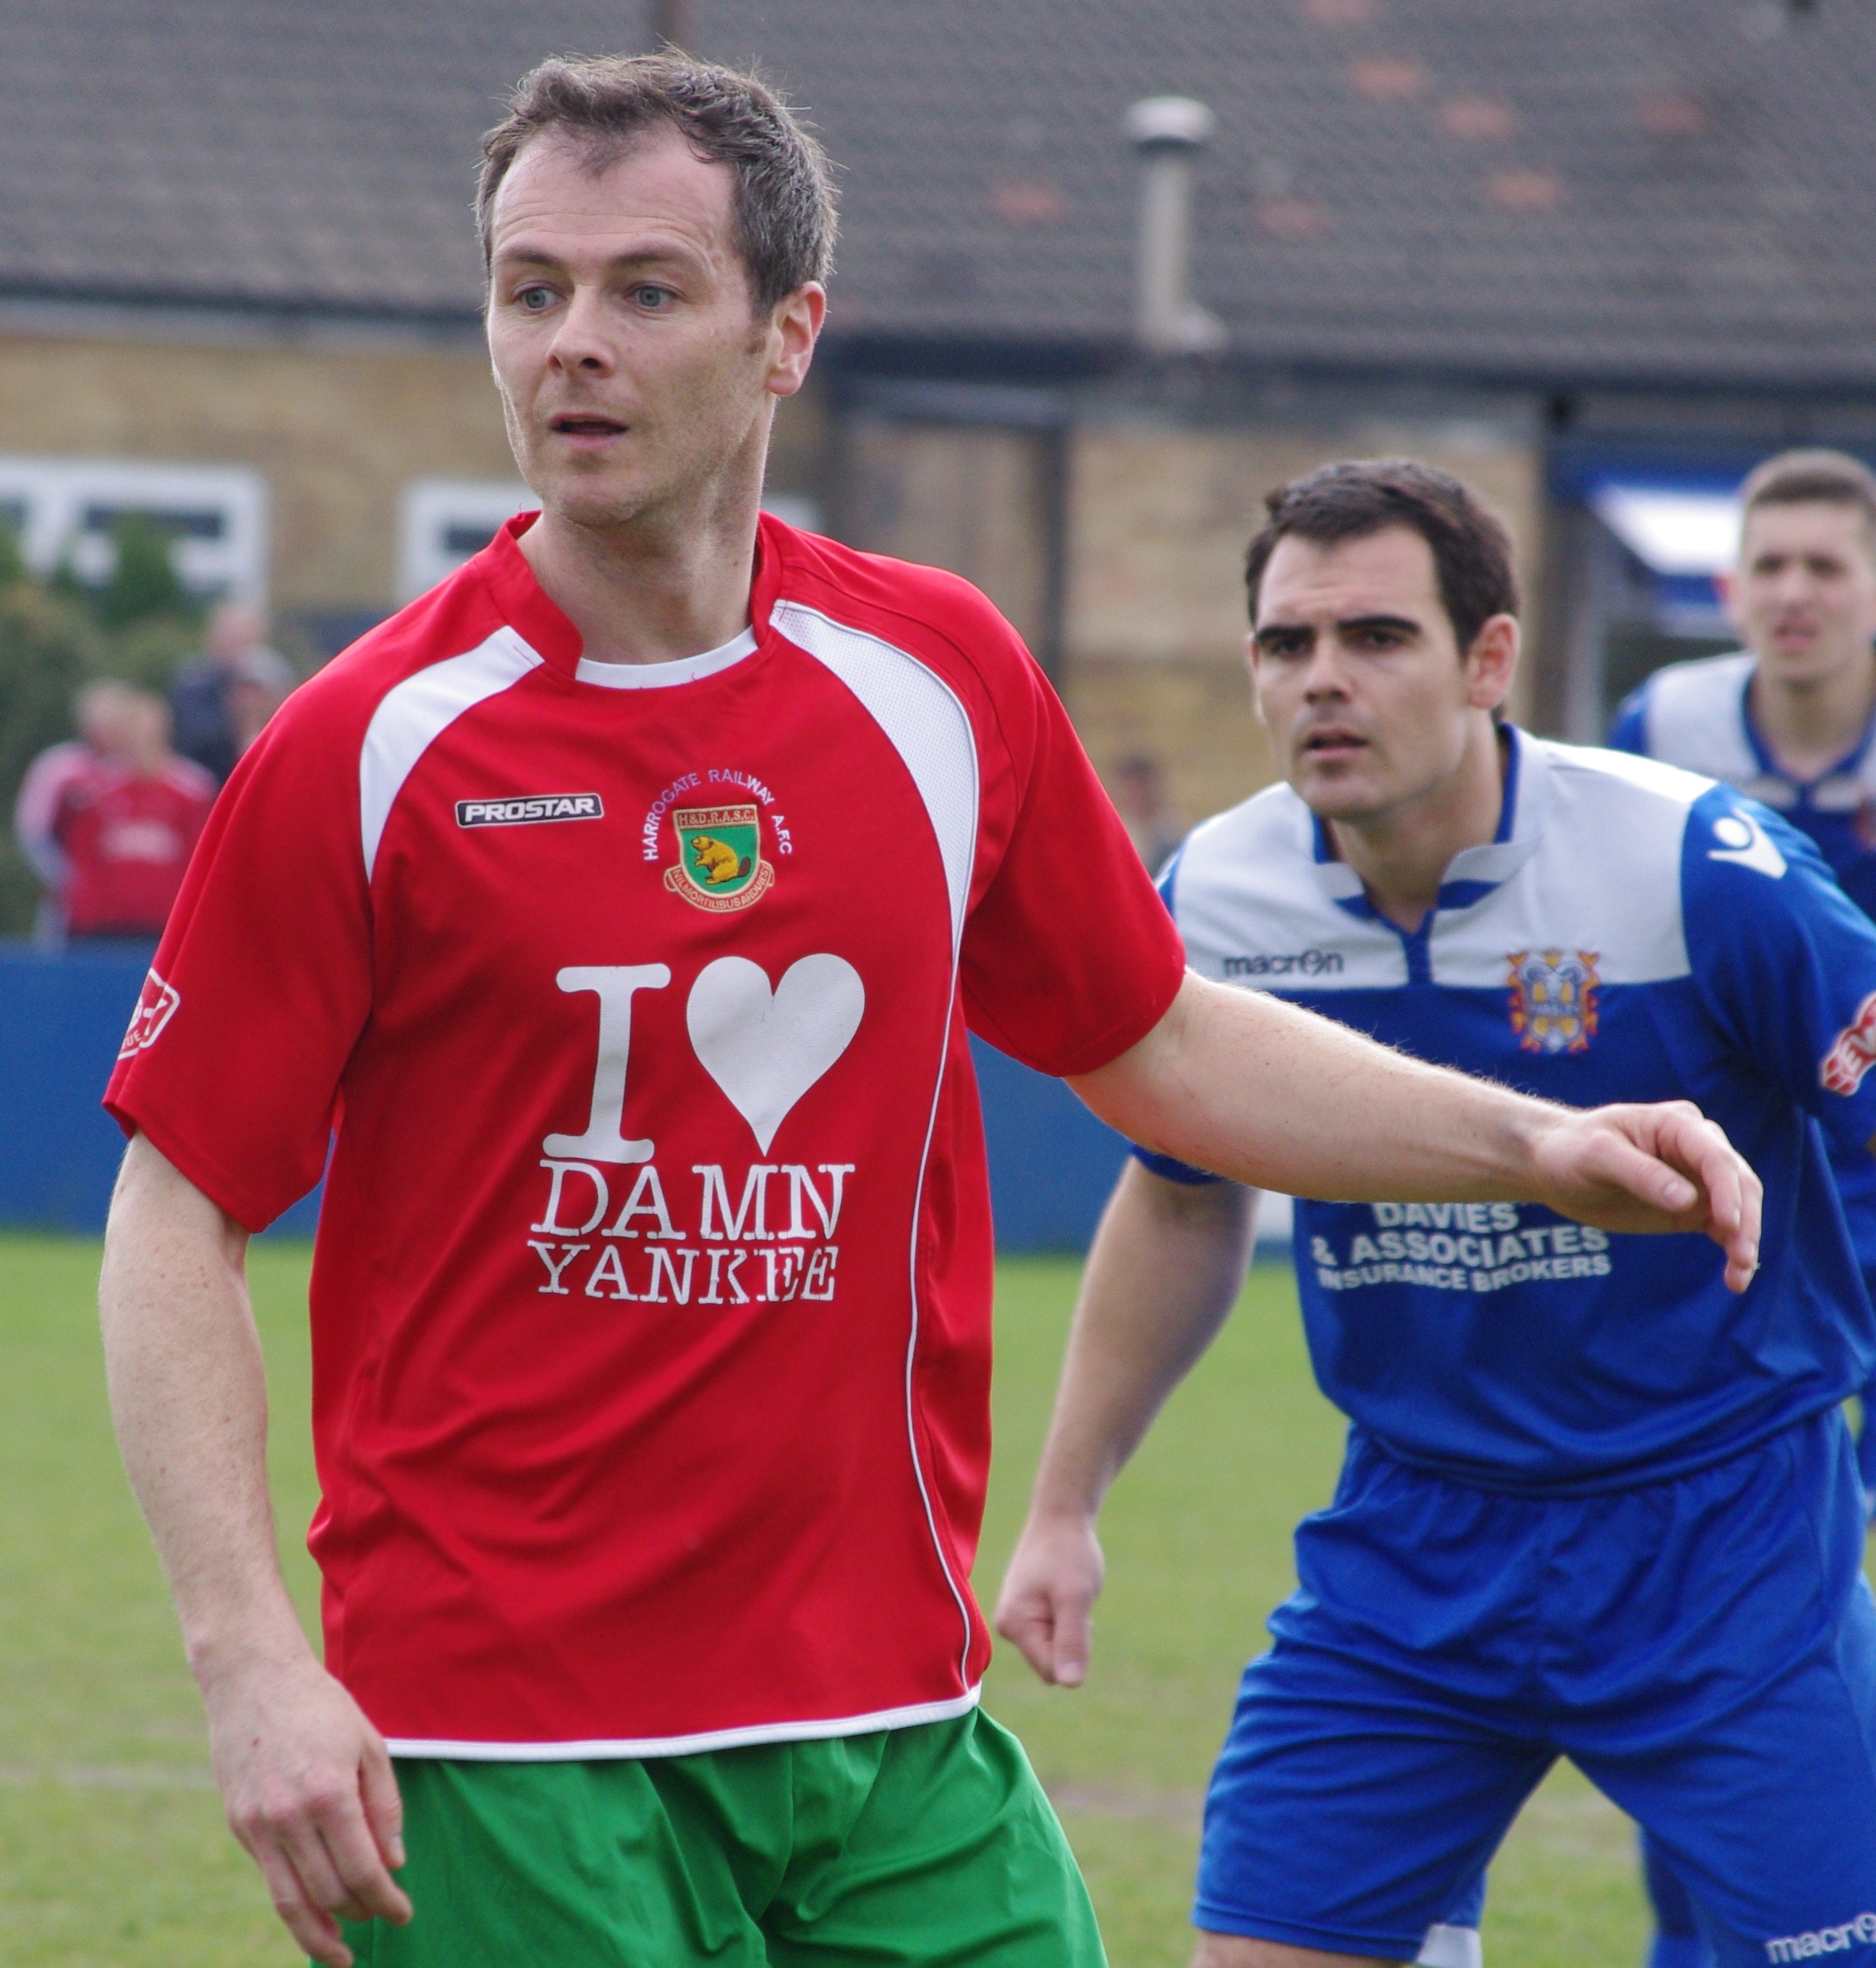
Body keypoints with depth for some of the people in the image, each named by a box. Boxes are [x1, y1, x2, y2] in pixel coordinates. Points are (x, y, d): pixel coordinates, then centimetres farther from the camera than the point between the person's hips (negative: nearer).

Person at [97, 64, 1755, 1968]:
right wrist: (249, 1660, -15)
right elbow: (175, 1220, -4)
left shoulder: (942, 677, 5)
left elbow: (1154, 1045, 19)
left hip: (897, 1736, 4)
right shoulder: (364, 749, -7)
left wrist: (1538, 1142, 7)